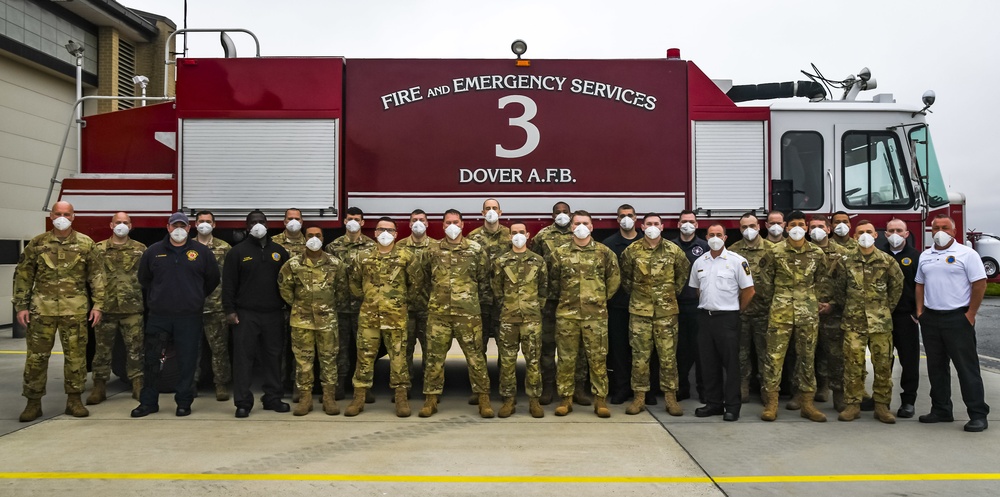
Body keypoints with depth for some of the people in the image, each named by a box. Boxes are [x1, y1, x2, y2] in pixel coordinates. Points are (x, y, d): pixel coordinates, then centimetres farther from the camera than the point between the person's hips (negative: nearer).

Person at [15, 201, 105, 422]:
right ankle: (33, 402, 16)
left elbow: (96, 276, 5)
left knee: (76, 356, 5)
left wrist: (97, 304, -1)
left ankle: (74, 399, 17)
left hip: (75, 310, 0)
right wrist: (21, 306, 1)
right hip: (42, 309, 1)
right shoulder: (37, 243, 5)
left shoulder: (86, 244, 3)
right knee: (36, 356, 4)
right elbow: (23, 276, 7)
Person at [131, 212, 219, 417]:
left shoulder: (201, 252, 3)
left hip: (190, 316, -1)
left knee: (187, 360, 2)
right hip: (158, 316, 1)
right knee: (151, 359, 3)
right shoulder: (153, 252, 7)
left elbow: (213, 279, 12)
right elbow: (144, 278, 19)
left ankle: (184, 402, 13)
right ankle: (148, 402, 14)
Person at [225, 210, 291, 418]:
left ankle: (272, 398, 17)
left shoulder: (279, 252, 11)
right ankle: (243, 402, 3)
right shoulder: (237, 252, 2)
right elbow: (229, 283, -1)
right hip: (246, 314, -3)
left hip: (274, 314, 3)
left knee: (273, 356, 8)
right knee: (243, 357, -2)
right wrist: (229, 310, -8)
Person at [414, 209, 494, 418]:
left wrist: (477, 299, 8)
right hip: (438, 313, 2)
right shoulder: (432, 251, 7)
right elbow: (421, 280, 17)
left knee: (475, 355, 1)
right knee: (434, 356, 5)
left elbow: (484, 279, 9)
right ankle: (430, 399, 14)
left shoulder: (475, 250, 3)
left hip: (468, 313, -1)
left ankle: (484, 399, 9)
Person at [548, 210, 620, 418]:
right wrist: (563, 297, 10)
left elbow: (614, 278, 10)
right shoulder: (560, 253, 4)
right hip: (567, 314, 1)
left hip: (596, 314, 0)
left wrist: (602, 298, 9)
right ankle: (566, 398, 14)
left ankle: (600, 399, 12)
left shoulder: (604, 252, 4)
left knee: (598, 357, 3)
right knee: (566, 357, 5)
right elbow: (552, 280, 12)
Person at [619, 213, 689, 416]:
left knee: (668, 354, 2)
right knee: (640, 355, 3)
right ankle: (639, 396, 10)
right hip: (639, 310, 0)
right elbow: (625, 276, 13)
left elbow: (684, 272, 15)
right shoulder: (631, 251, 1)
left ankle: (670, 396, 10)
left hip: (667, 310, 0)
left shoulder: (674, 250, 1)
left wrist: (674, 292, 11)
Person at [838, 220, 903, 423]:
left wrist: (887, 308, 10)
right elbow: (840, 288, 14)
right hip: (854, 321, 0)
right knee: (853, 364, 0)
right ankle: (852, 404, 8)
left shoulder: (887, 260, 2)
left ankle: (882, 406, 13)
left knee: (883, 364, 3)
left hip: (881, 322, 0)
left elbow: (897, 285, 12)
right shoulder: (847, 261, 4)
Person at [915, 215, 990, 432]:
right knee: (936, 367, 11)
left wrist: (970, 314, -11)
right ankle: (941, 410, 19)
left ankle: (978, 414, 2)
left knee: (967, 367, -3)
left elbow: (980, 284, -8)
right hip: (930, 319, 6)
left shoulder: (966, 254, -5)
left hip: (957, 318, -6)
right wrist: (920, 311, 7)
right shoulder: (925, 256, 12)